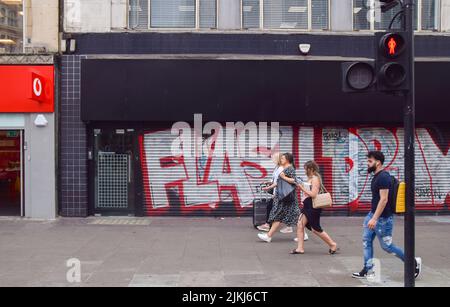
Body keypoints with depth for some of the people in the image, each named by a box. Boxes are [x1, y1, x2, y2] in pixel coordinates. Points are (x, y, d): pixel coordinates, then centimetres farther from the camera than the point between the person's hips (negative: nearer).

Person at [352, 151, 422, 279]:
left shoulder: (383, 177, -20)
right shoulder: (376, 176, 11)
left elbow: (384, 200, -26)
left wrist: (375, 219, -29)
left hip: (383, 218, -10)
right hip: (373, 214, 10)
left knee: (387, 246, 0)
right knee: (366, 241, 7)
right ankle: (368, 270, 14)